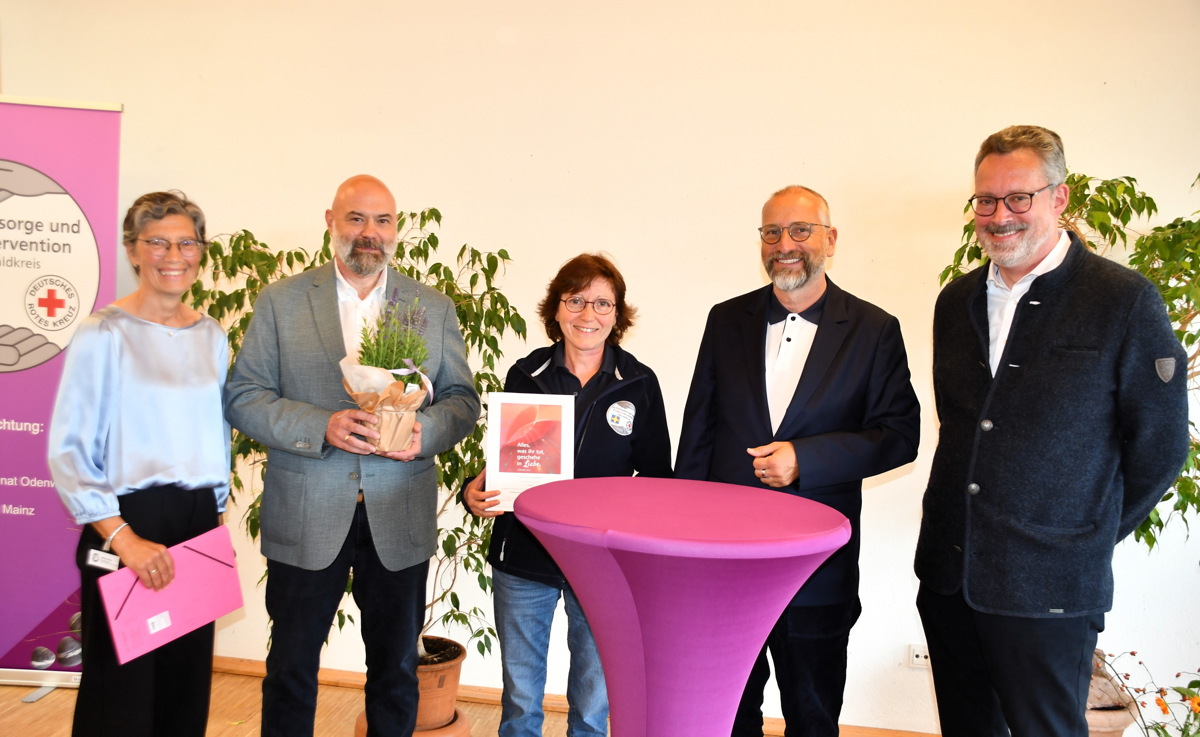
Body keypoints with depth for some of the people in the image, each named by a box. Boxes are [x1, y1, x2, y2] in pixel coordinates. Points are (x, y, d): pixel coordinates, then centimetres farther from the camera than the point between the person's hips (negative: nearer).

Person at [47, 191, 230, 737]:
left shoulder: (211, 337, 8)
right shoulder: (102, 334, -8)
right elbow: (68, 450, -10)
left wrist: (216, 516, 13)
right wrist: (121, 537, -18)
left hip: (197, 523, 5)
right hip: (127, 523, -5)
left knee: (187, 686, 13)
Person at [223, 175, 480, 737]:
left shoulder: (435, 308, 5)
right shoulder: (281, 301, 1)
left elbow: (462, 399, 6)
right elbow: (242, 397, -3)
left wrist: (426, 430, -16)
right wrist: (322, 427, -19)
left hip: (400, 521, 1)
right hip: (306, 519, -1)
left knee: (396, 670, 17)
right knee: (291, 668, 15)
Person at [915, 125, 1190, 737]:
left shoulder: (1125, 302, -9)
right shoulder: (957, 301, 7)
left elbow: (1159, 449, -3)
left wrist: (1088, 538, 3)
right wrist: (964, 532, 12)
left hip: (1047, 588, -5)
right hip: (947, 572, 5)